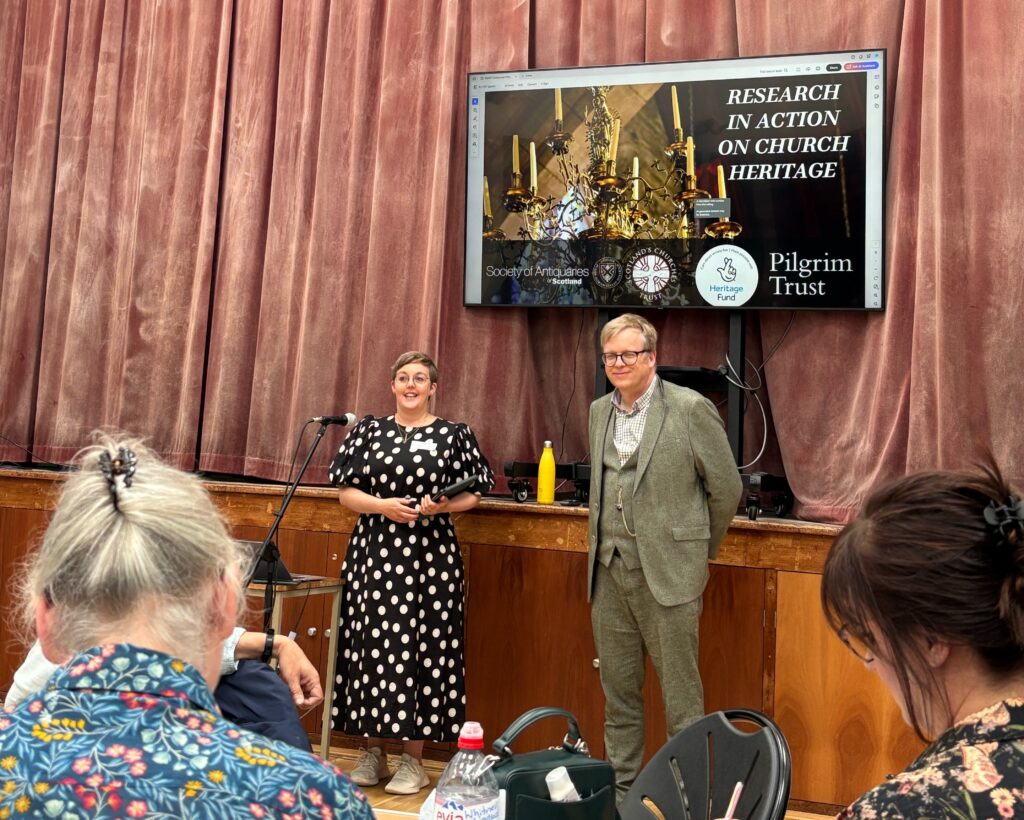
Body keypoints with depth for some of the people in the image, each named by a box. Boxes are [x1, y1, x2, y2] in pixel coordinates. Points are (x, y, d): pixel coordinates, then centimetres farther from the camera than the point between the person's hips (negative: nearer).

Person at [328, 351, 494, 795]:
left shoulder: (453, 434, 4)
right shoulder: (369, 430, 9)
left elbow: (472, 495, 6)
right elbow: (346, 493, 6)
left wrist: (444, 506, -14)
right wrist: (383, 505, -12)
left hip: (430, 554, -2)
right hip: (375, 551, 2)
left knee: (421, 647, 0)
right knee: (372, 644, 4)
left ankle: (413, 760, 12)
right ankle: (372, 752, 19)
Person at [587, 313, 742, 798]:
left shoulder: (691, 409, -8)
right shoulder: (600, 411, 10)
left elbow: (726, 489, -2)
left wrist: (697, 552, 7)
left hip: (666, 572, -5)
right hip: (609, 572, 6)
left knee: (680, 697, 4)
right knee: (618, 692, 15)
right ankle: (621, 786, 28)